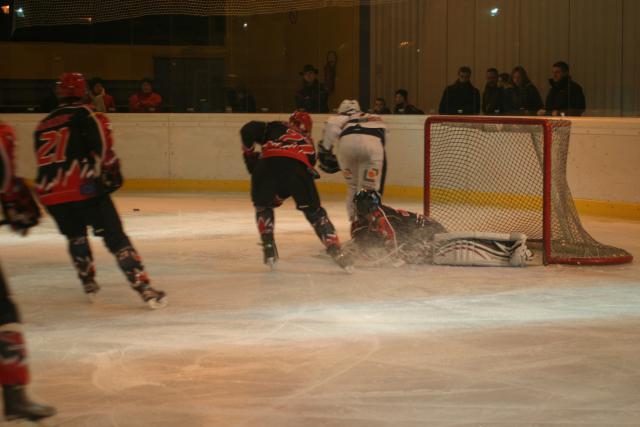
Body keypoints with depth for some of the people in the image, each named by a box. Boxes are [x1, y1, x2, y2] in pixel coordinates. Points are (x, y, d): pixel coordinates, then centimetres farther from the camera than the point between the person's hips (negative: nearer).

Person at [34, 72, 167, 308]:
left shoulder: (43, 124, 21)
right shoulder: (83, 114, 3)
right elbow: (100, 140, -12)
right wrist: (111, 167, -6)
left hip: (50, 193, 5)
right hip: (84, 187, -5)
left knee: (76, 236, 29)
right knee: (115, 238, -4)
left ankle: (89, 284, 35)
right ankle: (145, 289, -11)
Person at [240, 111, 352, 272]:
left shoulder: (276, 128, 33)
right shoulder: (308, 143, 38)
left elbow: (248, 130, 18)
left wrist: (249, 154, 32)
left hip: (267, 163, -1)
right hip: (297, 166, 1)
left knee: (262, 206, 26)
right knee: (314, 212, 15)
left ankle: (268, 247, 15)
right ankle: (336, 251, 5)